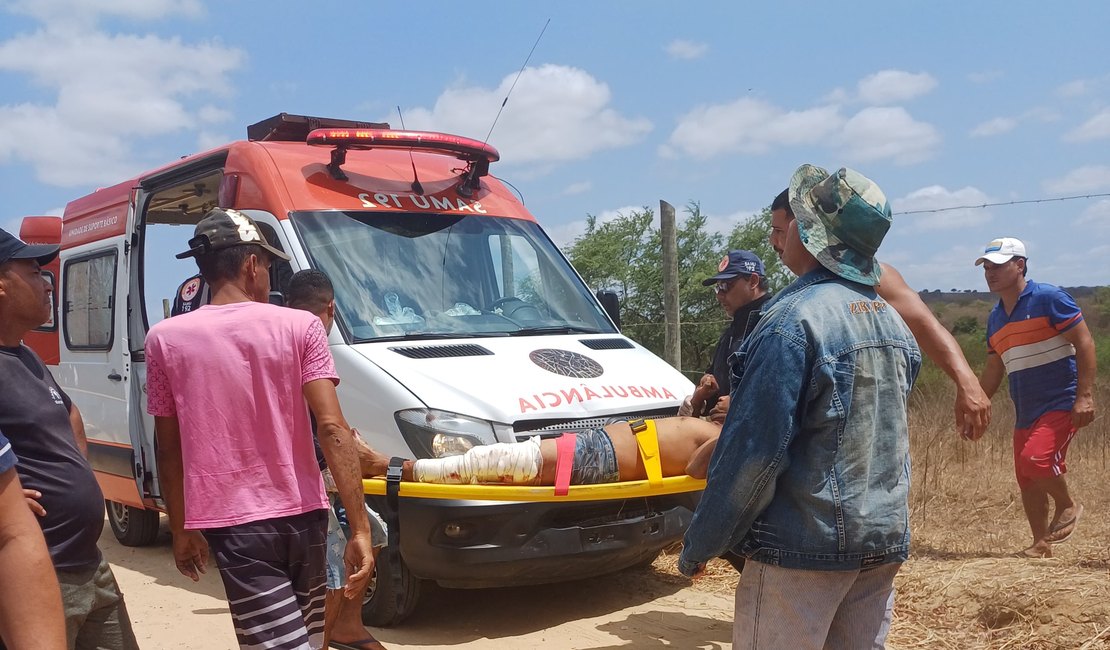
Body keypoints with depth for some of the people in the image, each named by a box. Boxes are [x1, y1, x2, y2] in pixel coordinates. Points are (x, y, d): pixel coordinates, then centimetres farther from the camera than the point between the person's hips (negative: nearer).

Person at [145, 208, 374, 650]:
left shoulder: (166, 339, -1)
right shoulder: (300, 327, -4)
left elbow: (169, 449, 5)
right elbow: (332, 429, -12)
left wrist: (181, 530, 17)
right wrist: (360, 526, -12)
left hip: (234, 523, -1)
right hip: (303, 515, 2)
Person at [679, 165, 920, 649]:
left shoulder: (796, 319, -18)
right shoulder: (890, 320, 9)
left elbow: (754, 452, -20)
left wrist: (698, 546, -10)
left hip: (804, 543, -8)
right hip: (885, 540, 8)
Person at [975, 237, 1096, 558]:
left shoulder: (1048, 298, -9)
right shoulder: (995, 318, 12)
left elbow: (1084, 343, -12)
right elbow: (994, 370, 20)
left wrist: (1085, 396, -20)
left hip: (1061, 403, -7)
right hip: (1026, 412, 8)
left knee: (1036, 458, -25)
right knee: (1027, 483, 9)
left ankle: (1067, 506, 2)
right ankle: (1041, 544, 24)